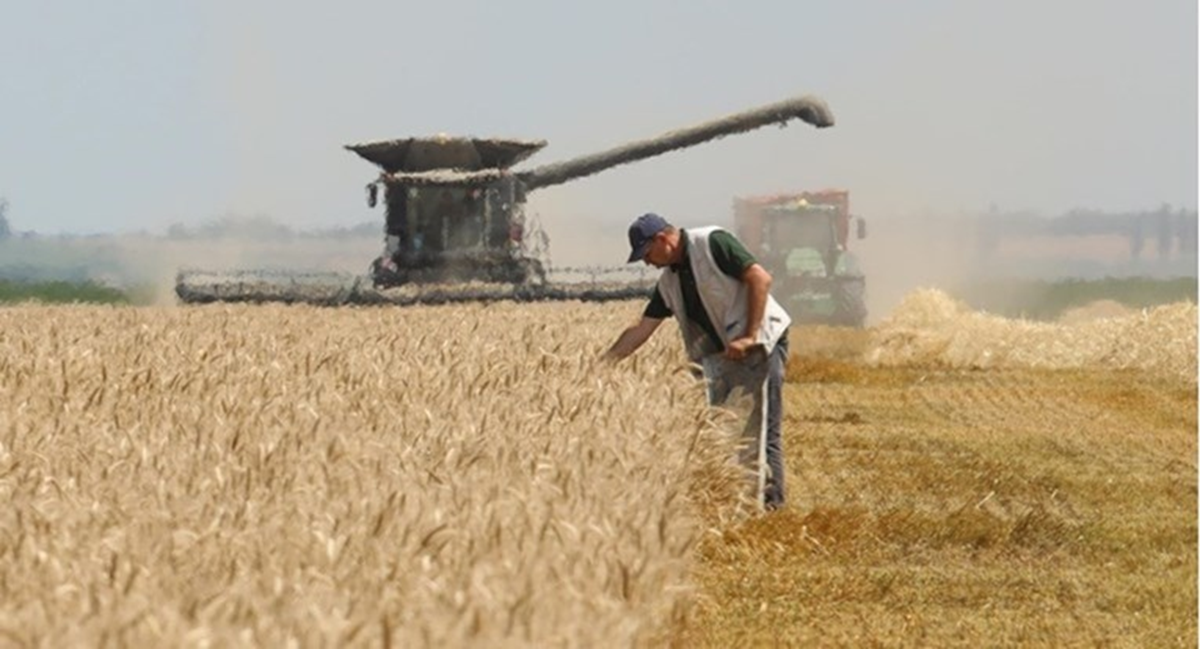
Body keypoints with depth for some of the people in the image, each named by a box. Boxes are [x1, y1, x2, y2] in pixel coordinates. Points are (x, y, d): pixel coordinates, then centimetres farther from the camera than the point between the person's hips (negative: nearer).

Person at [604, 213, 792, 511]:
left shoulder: (713, 243, -10)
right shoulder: (669, 281, 13)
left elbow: (759, 277, -17)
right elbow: (641, 329, 17)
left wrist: (750, 337, -21)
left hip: (760, 345, -9)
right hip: (721, 356, 9)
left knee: (762, 428, -10)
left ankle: (771, 501, -9)